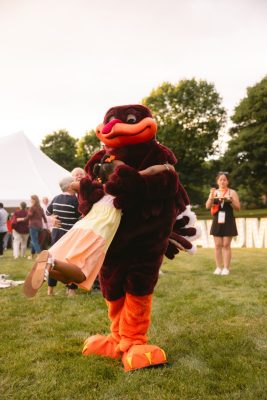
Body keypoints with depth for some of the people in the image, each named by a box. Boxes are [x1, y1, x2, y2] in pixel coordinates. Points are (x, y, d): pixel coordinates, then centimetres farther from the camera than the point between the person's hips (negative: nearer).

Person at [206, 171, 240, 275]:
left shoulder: (232, 192, 2)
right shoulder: (214, 192, 9)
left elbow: (238, 208, -1)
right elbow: (208, 206, -2)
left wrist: (230, 201, -17)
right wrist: (211, 196, -16)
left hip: (228, 221, -2)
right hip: (217, 221, 2)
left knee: (226, 245, -1)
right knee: (218, 245, 3)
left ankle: (226, 268, 4)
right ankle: (218, 267, 10)